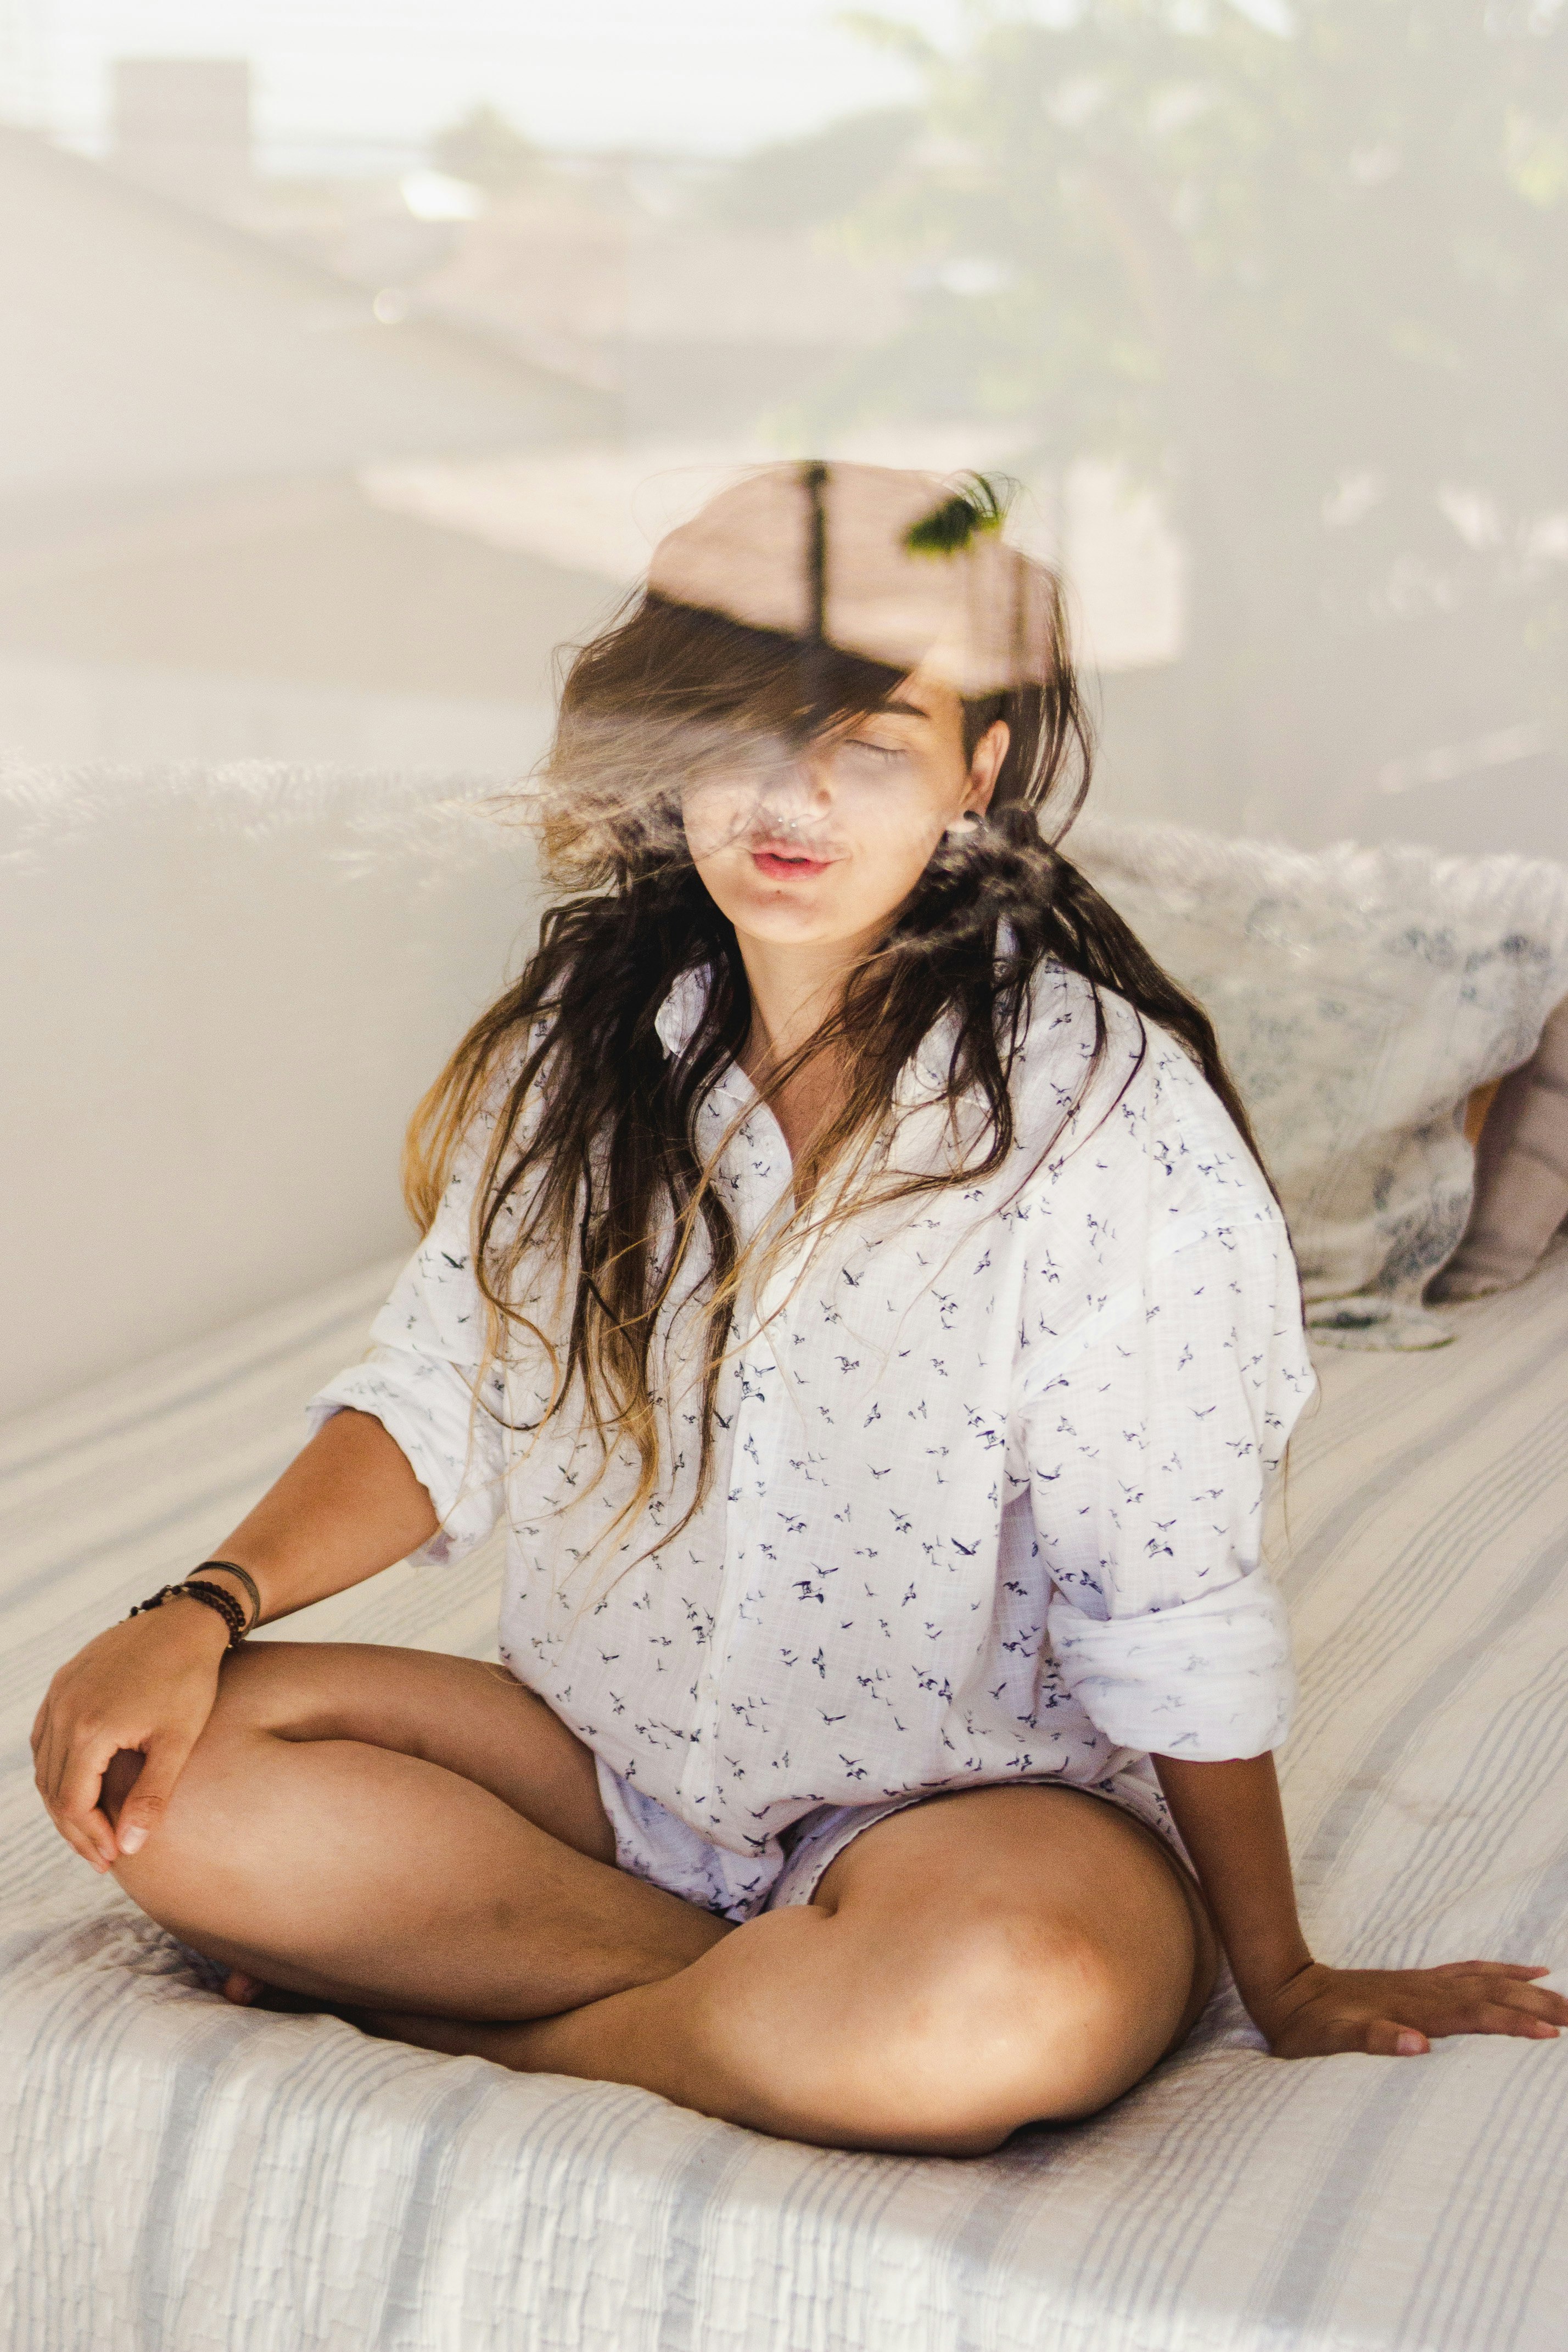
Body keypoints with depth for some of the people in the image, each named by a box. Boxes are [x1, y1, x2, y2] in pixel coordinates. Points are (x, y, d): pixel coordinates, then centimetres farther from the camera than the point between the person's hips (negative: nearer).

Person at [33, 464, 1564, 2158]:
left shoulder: (1106, 1110, -17)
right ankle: (795, 2006, -10)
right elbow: (436, 1408, 5)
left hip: (977, 1793, -4)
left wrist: (1278, 1981, -6)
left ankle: (476, 2026, -10)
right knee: (162, 1781, -14)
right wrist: (204, 1611, -11)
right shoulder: (584, 1048, 0)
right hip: (612, 1754, 5)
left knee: (1013, 2002, -39)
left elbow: (1178, 1614, -13)